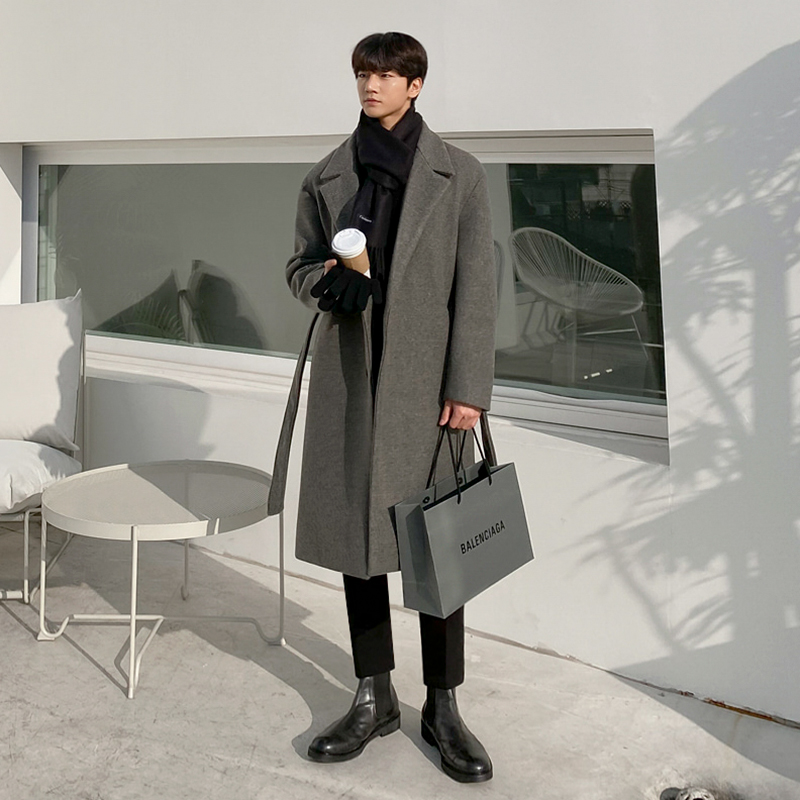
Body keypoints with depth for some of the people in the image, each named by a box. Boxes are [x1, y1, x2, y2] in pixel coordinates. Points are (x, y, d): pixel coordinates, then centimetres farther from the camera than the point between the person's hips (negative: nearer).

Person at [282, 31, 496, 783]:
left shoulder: (458, 175, 0)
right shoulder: (326, 178, 8)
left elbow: (474, 287, -4)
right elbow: (299, 265, 15)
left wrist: (467, 387, -10)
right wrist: (325, 280, -10)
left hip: (425, 378, -3)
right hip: (350, 375, 3)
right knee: (355, 531, 7)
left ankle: (442, 706, 15)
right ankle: (374, 698, 21)